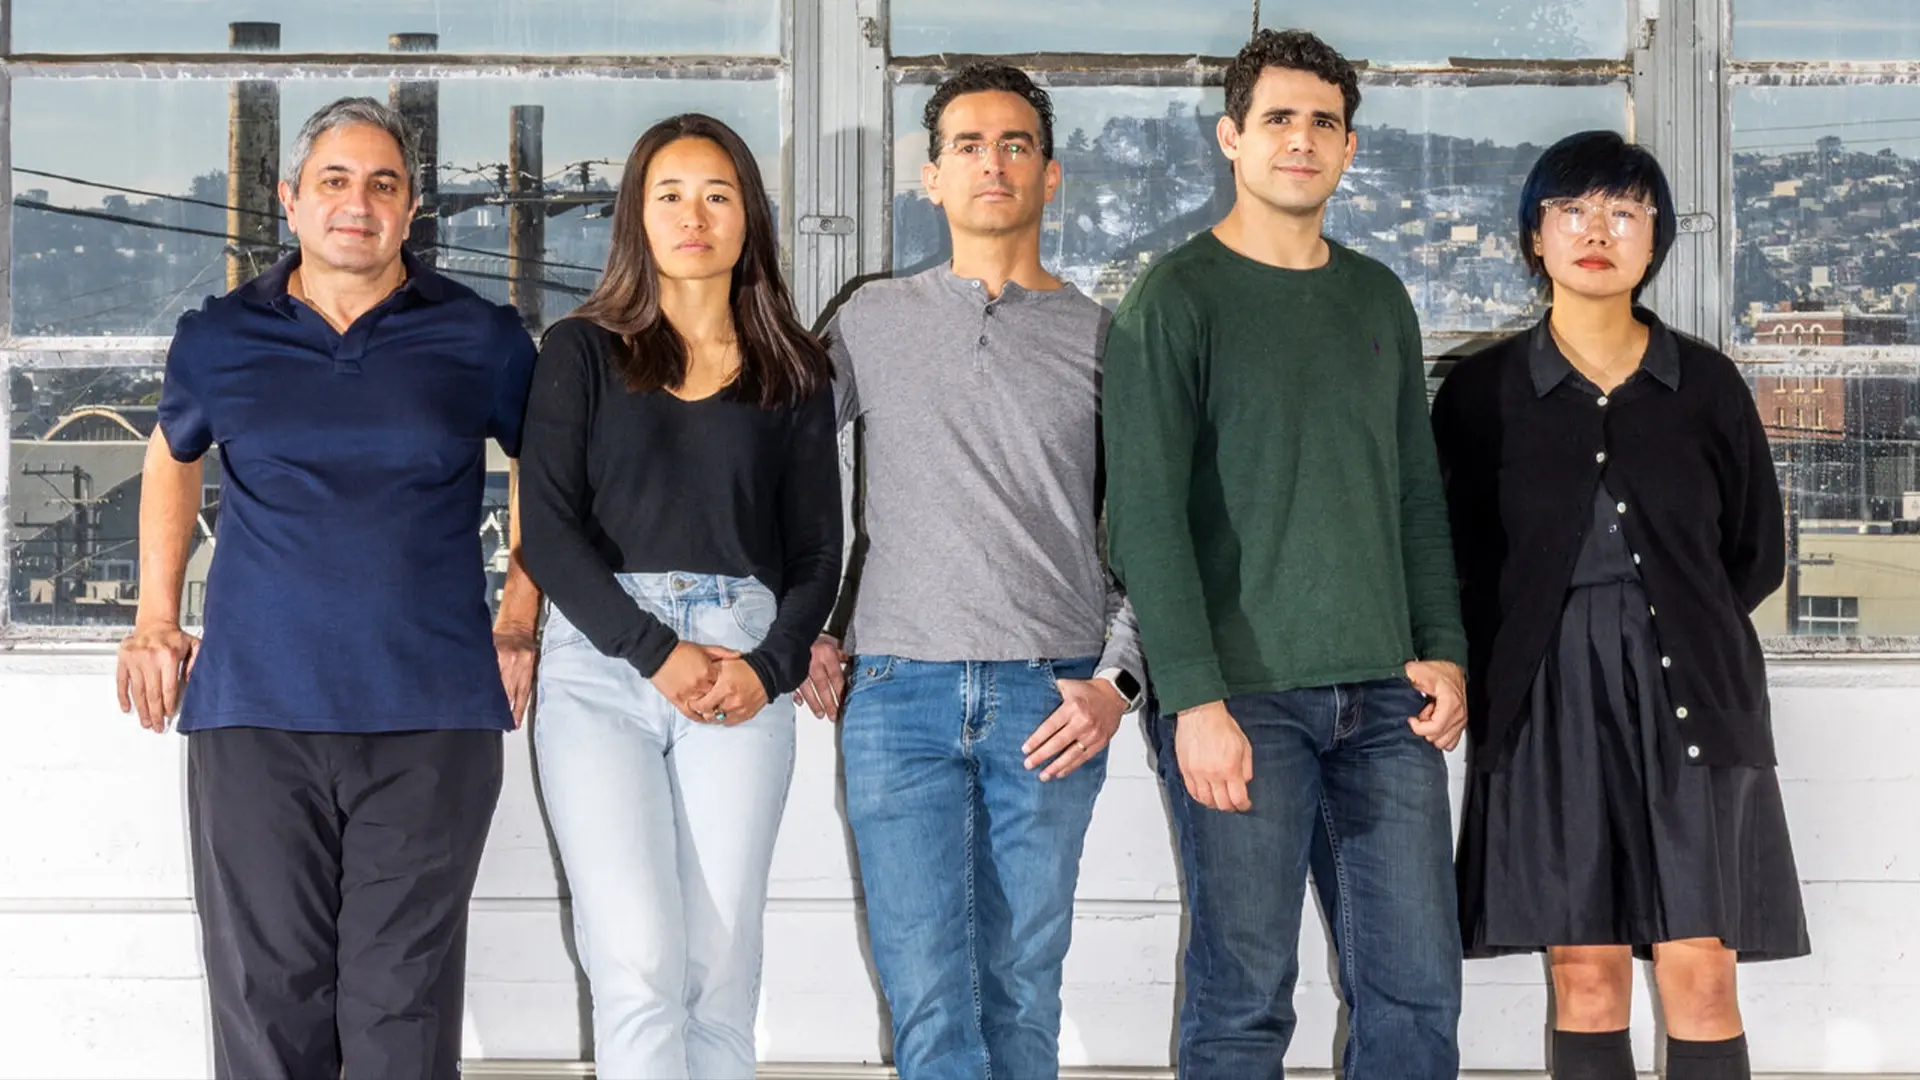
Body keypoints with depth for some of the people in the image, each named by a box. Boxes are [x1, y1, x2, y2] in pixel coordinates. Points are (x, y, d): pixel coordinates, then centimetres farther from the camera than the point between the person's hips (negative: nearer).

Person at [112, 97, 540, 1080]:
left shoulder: (480, 340, 5)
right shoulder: (218, 338, 9)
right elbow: (171, 459, 27)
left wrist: (521, 626, 9)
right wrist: (154, 620, 18)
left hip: (432, 719, -1)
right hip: (253, 713, 1)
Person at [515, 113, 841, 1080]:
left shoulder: (793, 373, 14)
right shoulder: (582, 351, 8)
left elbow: (818, 552, 11)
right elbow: (547, 529, -1)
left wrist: (769, 667, -7)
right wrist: (656, 654, -11)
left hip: (744, 667, 2)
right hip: (601, 657, -1)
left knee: (721, 968, -2)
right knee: (639, 960, -11)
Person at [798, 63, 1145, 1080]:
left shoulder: (1103, 339, 9)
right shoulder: (870, 322, 11)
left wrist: (1116, 680, -4)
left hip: (1050, 703, 0)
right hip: (899, 696, 0)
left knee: (1020, 991, 7)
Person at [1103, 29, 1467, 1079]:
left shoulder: (1378, 298, 15)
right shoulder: (1176, 298, -2)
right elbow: (1146, 513, -9)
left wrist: (1442, 648, 7)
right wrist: (1194, 696, -16)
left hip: (1384, 696, 5)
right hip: (1242, 696, -5)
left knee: (1417, 989, 5)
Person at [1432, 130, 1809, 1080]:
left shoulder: (1705, 385, 5)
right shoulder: (1482, 389, 3)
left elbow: (1757, 554, 12)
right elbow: (1455, 557, 6)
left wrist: (1672, 626, 7)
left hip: (1690, 692, 1)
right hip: (1548, 701, 0)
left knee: (1700, 979, -3)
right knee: (1585, 979, 2)